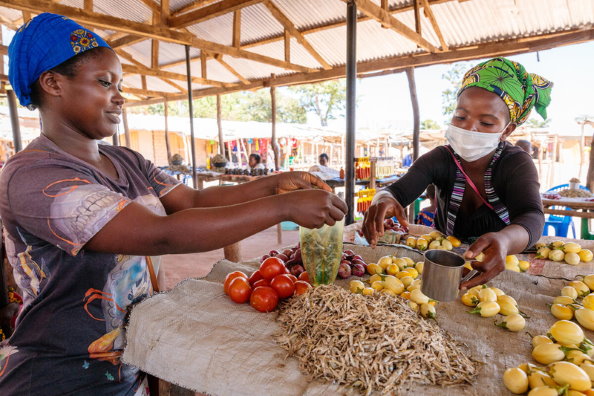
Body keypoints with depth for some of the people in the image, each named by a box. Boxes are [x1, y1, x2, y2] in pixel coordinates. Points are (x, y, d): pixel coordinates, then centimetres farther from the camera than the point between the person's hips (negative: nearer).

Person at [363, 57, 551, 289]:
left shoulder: (516, 164, -12)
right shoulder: (440, 159, -9)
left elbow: (532, 217, -30)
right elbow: (398, 190, -24)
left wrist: (504, 241, -53)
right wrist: (384, 200, -49)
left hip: (496, 268, -1)